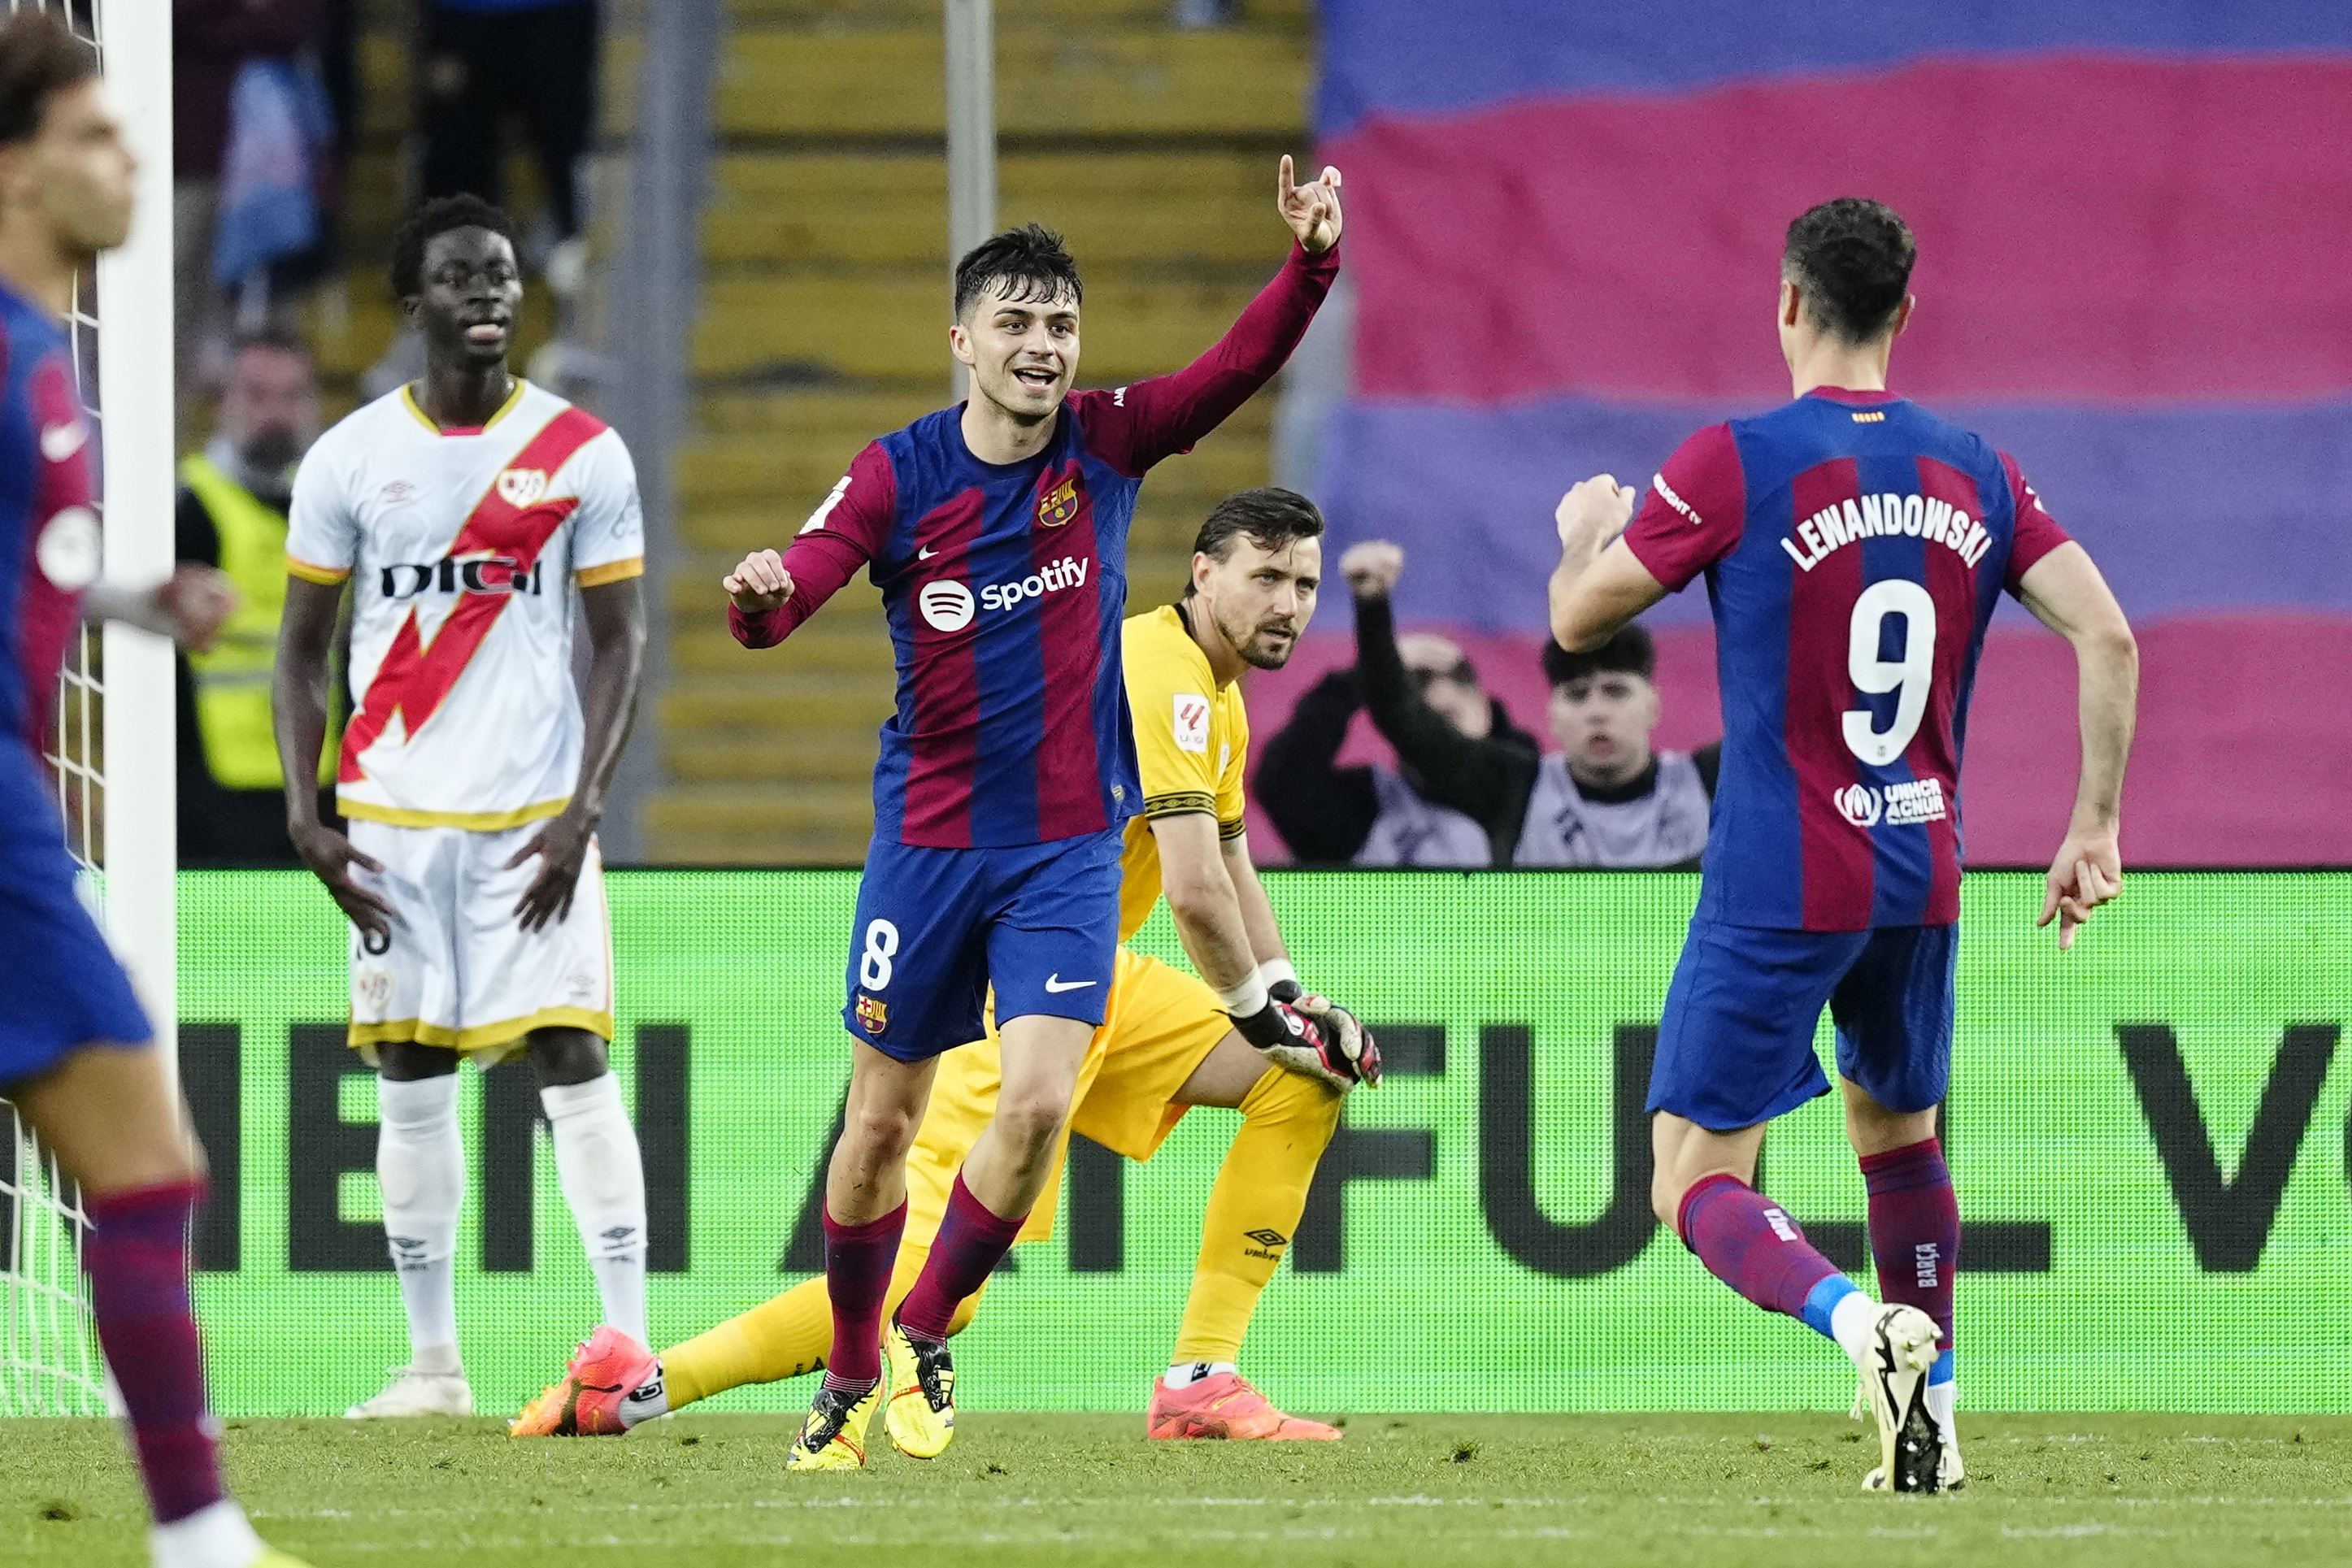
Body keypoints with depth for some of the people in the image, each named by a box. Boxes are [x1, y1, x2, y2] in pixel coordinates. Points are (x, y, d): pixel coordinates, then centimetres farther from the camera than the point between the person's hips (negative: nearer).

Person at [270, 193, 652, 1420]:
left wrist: (583, 811, -10)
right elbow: (302, 648, 9)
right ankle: (432, 1365, 10)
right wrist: (304, 816, -3)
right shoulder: (349, 458, 4)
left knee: (572, 1060, -10)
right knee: (410, 1081, 3)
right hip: (393, 816, 2)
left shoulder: (582, 453, 1)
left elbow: (620, 642, 1)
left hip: (535, 815, -2)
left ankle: (629, 1349, -12)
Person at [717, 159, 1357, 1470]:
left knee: (1041, 1100, -15)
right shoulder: (899, 477, -7)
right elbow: (785, 601, -15)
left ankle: (926, 1336, 7)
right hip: (929, 840, 0)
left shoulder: (1107, 445, -4)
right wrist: (761, 594, -40)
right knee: (883, 1120, 8)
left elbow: (1247, 363, -16)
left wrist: (1314, 257, -34)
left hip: (1071, 843, 0)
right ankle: (853, 1378, 27)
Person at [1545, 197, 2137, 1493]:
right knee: (1898, 1132, 26)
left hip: (1776, 888, -5)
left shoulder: (1736, 463, -10)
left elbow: (1576, 621, -3)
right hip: (1922, 879, 5)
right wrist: (2094, 829, 6)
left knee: (1698, 1186, -3)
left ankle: (1860, 1321, -30)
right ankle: (1931, 1417, 22)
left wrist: (1585, 531, 20)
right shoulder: (1974, 473, 4)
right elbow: (2107, 637, -1)